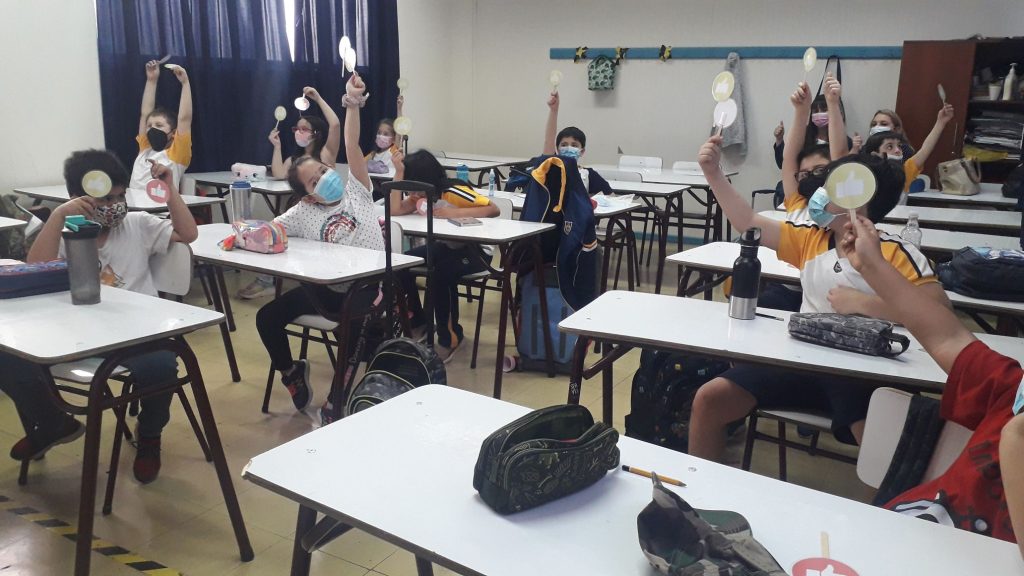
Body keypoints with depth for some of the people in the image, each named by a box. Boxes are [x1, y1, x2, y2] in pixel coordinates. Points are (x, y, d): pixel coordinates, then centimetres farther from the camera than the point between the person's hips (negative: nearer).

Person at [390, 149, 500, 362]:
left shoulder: (453, 191, -23)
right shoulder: (423, 194, -1)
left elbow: (494, 209, -29)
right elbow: (395, 210, -15)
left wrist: (454, 212, -37)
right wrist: (398, 173, -20)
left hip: (476, 249, -8)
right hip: (446, 245, 8)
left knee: (441, 274, -35)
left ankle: (450, 337, -15)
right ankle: (418, 322, 8)